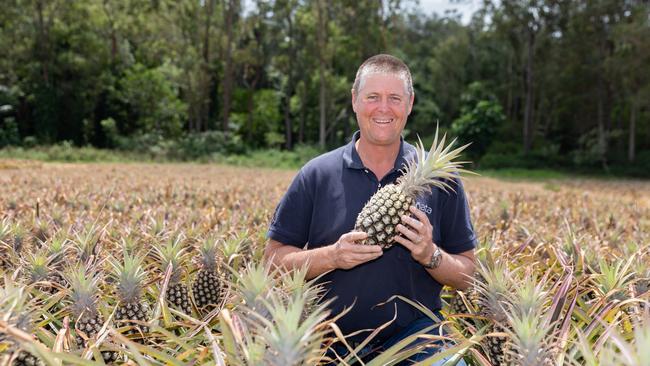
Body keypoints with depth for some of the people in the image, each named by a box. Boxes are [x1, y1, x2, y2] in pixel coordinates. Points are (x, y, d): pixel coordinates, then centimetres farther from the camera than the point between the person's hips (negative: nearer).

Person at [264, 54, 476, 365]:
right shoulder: (316, 175, -1)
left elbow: (467, 277, 4)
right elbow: (275, 259, 0)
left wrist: (430, 255, -16)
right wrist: (332, 256, -17)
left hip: (413, 333, 0)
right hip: (331, 337, 1)